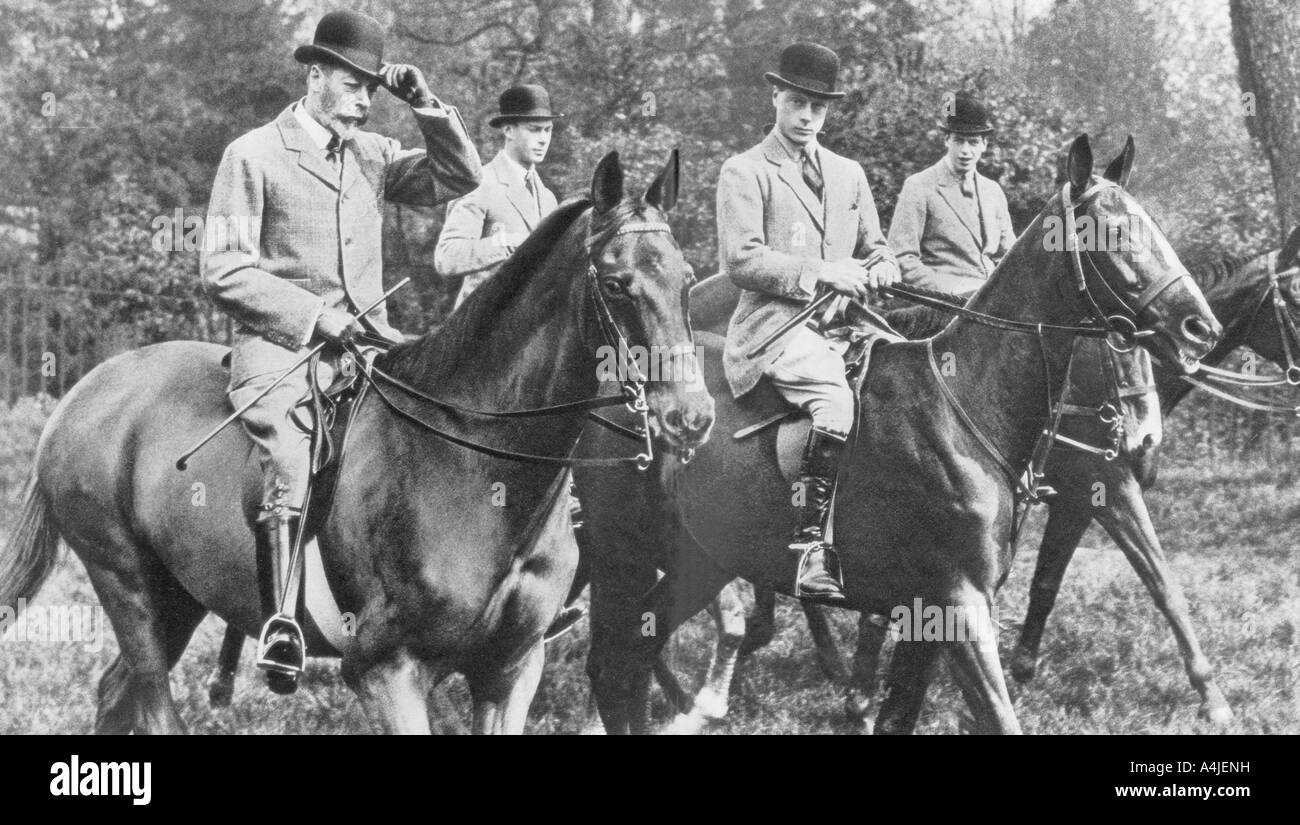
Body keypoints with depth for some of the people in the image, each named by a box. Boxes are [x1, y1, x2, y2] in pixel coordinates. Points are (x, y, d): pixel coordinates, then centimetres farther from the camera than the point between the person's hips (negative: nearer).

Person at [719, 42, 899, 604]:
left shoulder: (848, 174, 22)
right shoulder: (745, 172, 3)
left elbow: (873, 247, 27)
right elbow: (740, 261, -7)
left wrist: (882, 268, 2)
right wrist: (821, 272, -16)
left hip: (843, 325, 7)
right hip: (777, 325, -7)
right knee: (836, 401, -34)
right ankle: (813, 551, -34)